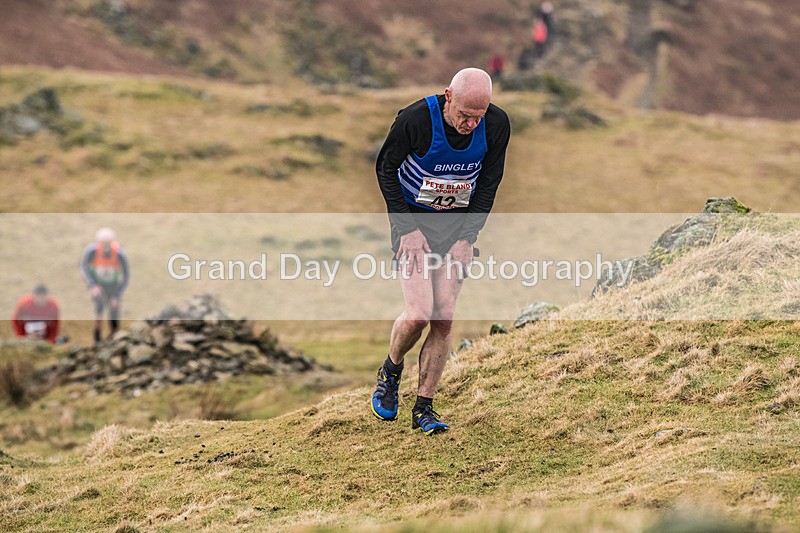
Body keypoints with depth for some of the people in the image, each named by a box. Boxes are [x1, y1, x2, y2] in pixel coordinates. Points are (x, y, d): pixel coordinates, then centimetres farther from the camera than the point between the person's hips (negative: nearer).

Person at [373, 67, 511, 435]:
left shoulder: (497, 125, -14)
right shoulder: (415, 119, -23)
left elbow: (488, 184, 1)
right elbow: (386, 168, -8)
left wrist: (467, 237, -6)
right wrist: (407, 229, -12)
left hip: (458, 225, 3)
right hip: (413, 222, -3)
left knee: (444, 319, -4)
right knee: (419, 314, -15)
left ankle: (424, 408, 7)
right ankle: (390, 371, 17)